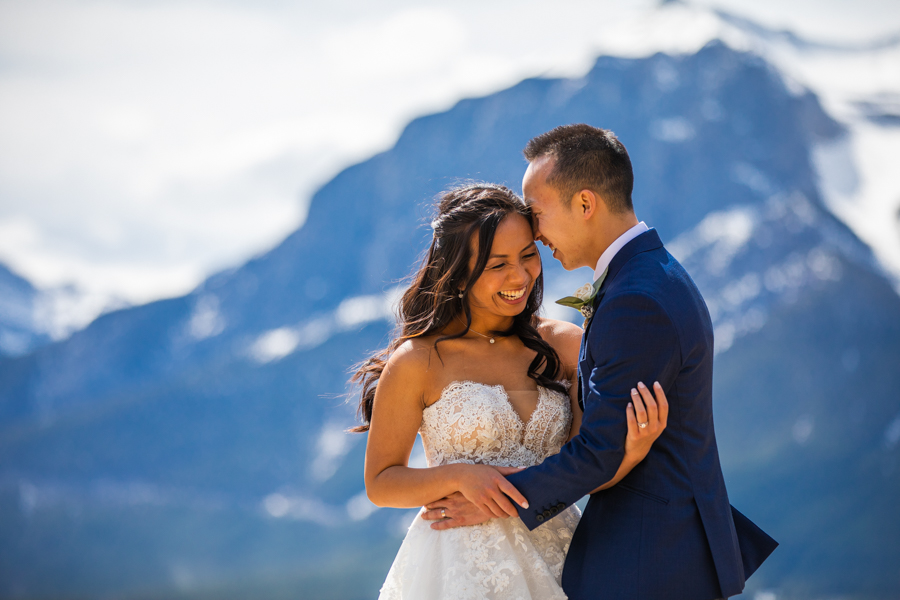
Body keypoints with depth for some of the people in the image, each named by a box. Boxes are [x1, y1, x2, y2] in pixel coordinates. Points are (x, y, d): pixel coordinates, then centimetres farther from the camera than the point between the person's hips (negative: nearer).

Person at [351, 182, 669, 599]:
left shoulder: (566, 345, 2)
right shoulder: (417, 363, -8)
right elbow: (380, 483, -2)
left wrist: (633, 451, -22)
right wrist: (459, 476, -18)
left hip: (554, 559, 3)